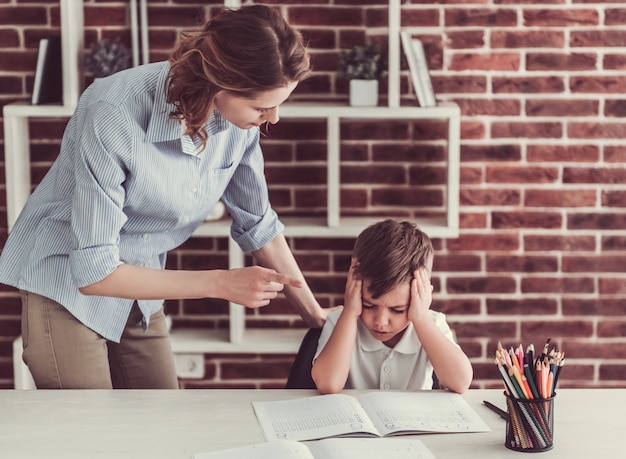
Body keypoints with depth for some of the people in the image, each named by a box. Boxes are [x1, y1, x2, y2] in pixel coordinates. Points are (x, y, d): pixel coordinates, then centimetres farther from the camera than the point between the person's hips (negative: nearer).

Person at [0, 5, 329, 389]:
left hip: (140, 292, 6)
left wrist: (316, 315, 7)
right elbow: (93, 273, -28)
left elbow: (259, 225, 2)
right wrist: (222, 283, -28)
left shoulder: (240, 117, -15)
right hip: (67, 287, -5)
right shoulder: (113, 116, -33)